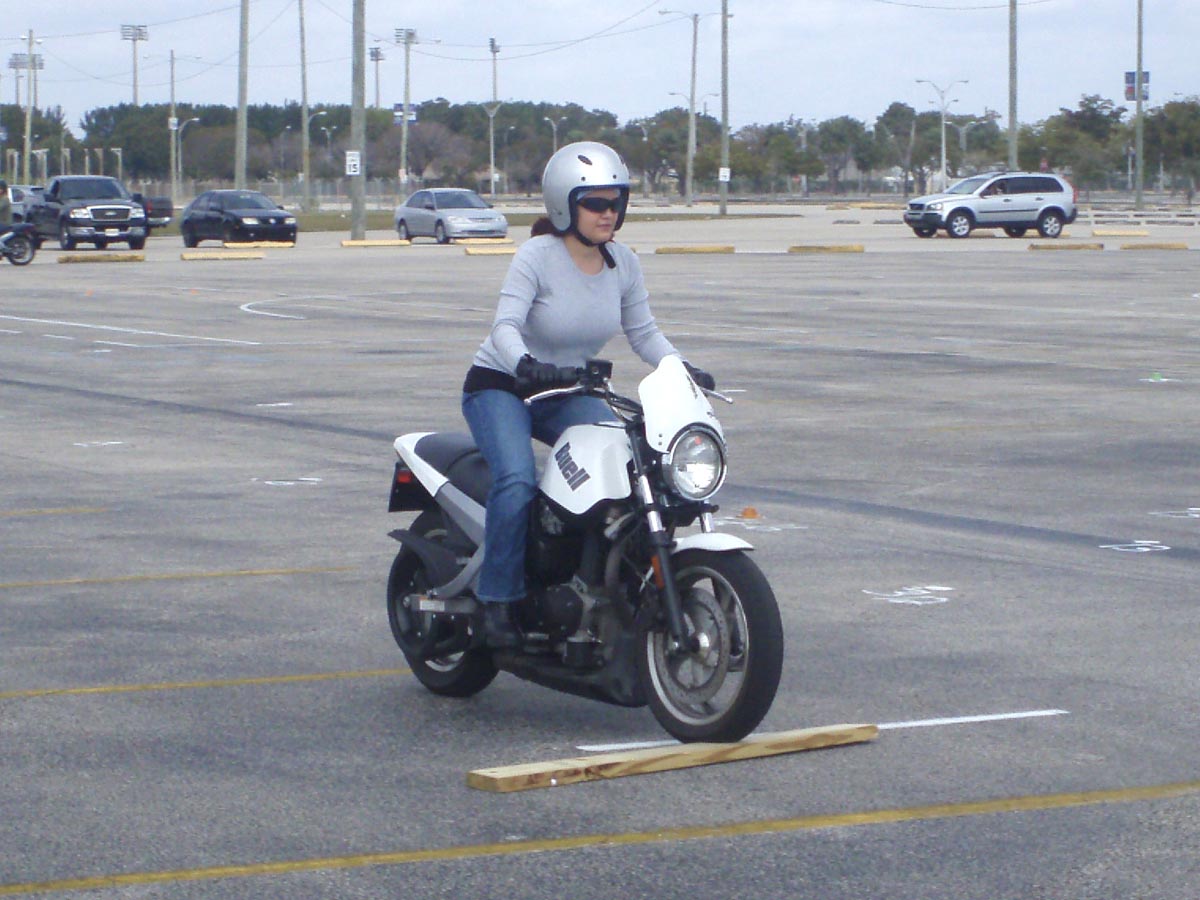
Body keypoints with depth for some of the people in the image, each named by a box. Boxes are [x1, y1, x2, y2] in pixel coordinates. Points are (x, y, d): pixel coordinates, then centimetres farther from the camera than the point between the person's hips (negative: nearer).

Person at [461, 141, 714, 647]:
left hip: (569, 393, 5)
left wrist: (680, 369, -13)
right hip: (499, 389, -5)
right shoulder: (537, 257, -18)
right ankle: (497, 600, -20)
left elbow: (642, 331, 6)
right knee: (517, 482, -31)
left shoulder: (623, 264, -1)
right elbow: (505, 325, -29)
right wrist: (526, 364, -50)